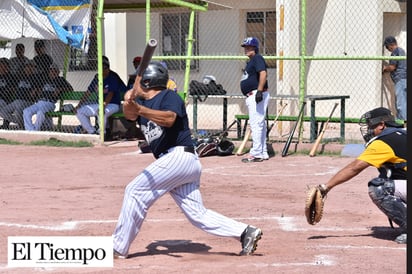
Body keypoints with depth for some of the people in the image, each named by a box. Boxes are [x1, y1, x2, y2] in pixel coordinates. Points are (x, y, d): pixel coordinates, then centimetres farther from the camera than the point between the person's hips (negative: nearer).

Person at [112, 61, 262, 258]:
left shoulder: (169, 97, -6)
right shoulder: (141, 102, 19)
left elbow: (169, 118, -28)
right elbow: (130, 115, -2)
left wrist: (141, 109, -41)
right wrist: (129, 103, -24)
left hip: (179, 155, -9)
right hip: (175, 161, 9)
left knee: (135, 191, -11)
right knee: (197, 214, 4)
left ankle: (118, 248, -7)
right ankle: (245, 232, 4)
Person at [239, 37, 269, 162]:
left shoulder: (257, 58, -9)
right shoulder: (250, 61, 22)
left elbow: (263, 73, -23)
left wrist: (259, 91, -30)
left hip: (257, 95, -11)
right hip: (251, 96, 11)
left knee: (256, 124, -13)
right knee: (260, 125, 13)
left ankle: (256, 153, -15)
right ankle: (263, 153, 18)